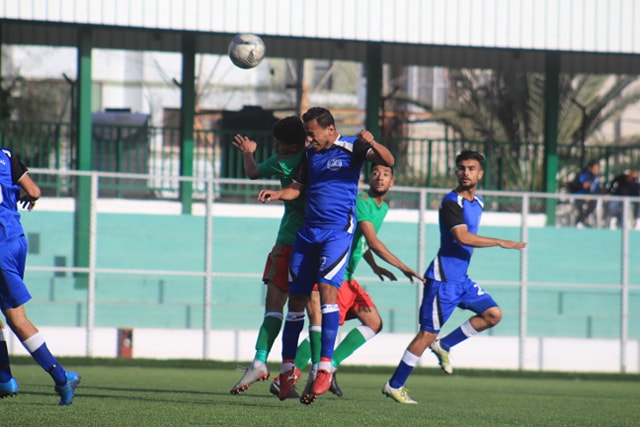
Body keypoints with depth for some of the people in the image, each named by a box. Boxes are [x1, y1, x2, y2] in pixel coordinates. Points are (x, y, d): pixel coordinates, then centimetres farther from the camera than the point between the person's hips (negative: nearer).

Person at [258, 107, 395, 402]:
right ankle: (287, 368, 16)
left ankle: (325, 365, -22)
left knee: (327, 288, -21)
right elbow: (298, 187, 20)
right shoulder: (310, 154, 14)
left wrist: (372, 144, -34)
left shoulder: (351, 148, -3)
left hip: (338, 230, -6)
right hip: (308, 231, 6)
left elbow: (388, 162, -14)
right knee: (296, 298, 5)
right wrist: (278, 194, 0)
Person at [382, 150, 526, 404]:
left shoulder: (477, 202, 13)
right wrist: (500, 243, -25)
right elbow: (462, 237, -28)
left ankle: (444, 345, 11)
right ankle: (394, 386, 3)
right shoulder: (451, 202, -16)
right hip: (443, 278, -9)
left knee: (493, 314, 1)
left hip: (461, 278, 9)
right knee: (427, 334, -7)